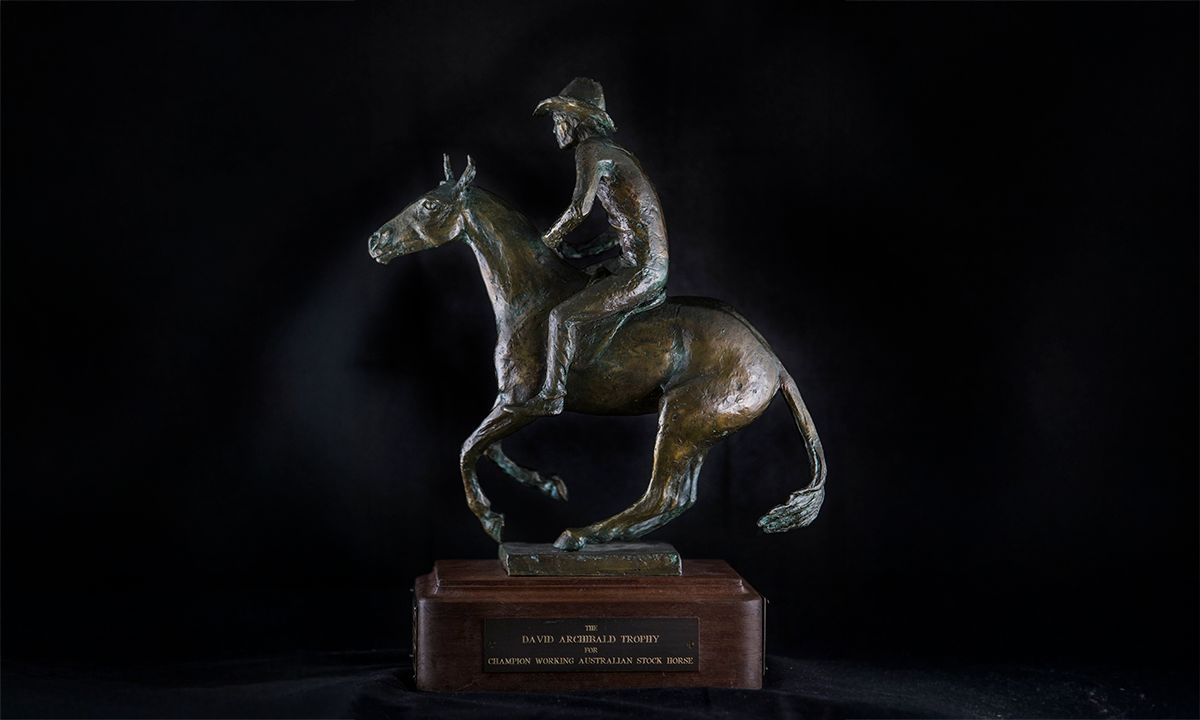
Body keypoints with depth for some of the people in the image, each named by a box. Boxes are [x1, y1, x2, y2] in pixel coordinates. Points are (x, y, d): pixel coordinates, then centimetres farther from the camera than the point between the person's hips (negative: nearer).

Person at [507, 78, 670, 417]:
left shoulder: (591, 151, -12)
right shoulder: (614, 152, 17)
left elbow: (579, 207, -23)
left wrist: (549, 240, -6)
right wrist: (581, 251, 17)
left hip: (641, 273, -10)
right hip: (653, 270, 10)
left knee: (563, 315, -11)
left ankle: (551, 396, -1)